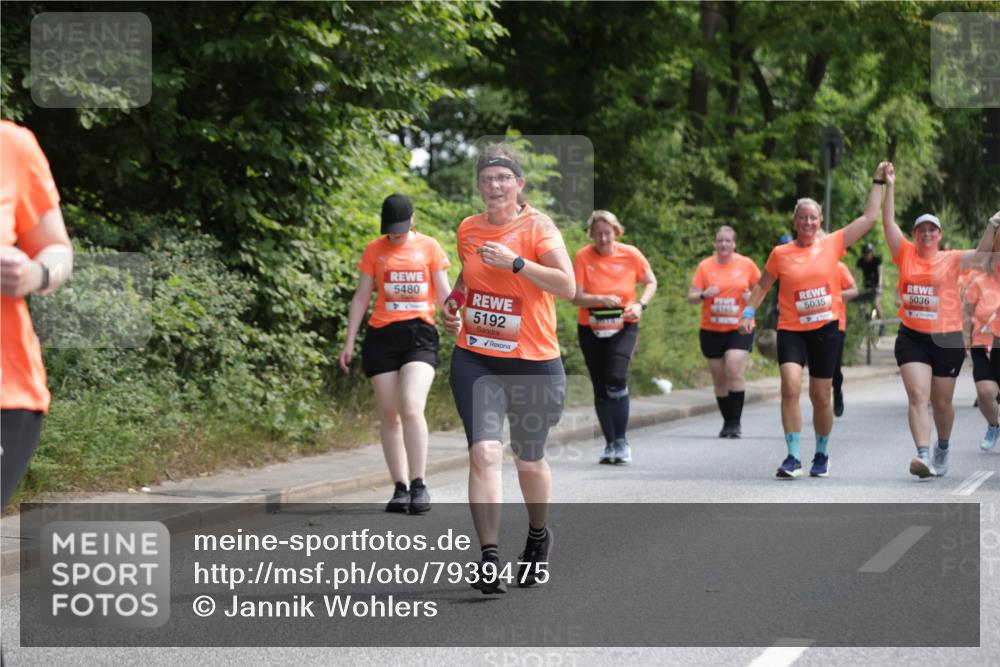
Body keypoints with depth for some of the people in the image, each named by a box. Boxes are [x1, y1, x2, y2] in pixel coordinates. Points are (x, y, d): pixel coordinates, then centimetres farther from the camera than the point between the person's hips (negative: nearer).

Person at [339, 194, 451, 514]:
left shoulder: (429, 247, 7)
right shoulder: (374, 250, 8)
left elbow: (443, 294, 11)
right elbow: (361, 298, 11)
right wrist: (349, 342, 7)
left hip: (419, 333, -2)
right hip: (382, 335, 2)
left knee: (411, 408, -19)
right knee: (389, 415, 1)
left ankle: (418, 484, -12)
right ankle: (400, 488, 6)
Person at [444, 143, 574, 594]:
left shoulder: (537, 227, -8)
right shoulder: (468, 230, 6)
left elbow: (567, 286, -19)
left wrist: (515, 262, -25)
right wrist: (456, 298, 7)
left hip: (534, 362, -2)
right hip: (476, 359, 2)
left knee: (529, 461, 12)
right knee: (484, 452, -17)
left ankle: (537, 536, 41)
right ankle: (489, 558, -21)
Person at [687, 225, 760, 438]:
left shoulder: (746, 264, 2)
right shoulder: (705, 266, 1)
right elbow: (691, 297, 1)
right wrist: (704, 294, -20)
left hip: (740, 328, -2)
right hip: (711, 330, 2)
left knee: (734, 372, -17)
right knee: (719, 377, 6)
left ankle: (735, 422, -9)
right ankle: (727, 421, 20)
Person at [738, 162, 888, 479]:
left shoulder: (832, 244, 2)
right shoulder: (780, 254, 2)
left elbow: (868, 218, 4)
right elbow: (762, 286, 14)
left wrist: (878, 182, 5)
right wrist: (748, 313, 3)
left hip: (826, 329, 1)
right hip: (791, 330, -1)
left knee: (821, 396, 6)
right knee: (790, 386, -20)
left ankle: (822, 455, 26)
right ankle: (793, 457, -16)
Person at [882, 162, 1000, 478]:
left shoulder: (951, 260, 2)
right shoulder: (905, 255, 3)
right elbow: (888, 222, -3)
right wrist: (889, 187, -10)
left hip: (947, 339, 0)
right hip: (912, 338, 0)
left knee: (941, 402, 11)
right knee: (918, 396, -14)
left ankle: (943, 448, 36)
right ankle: (924, 456, -23)